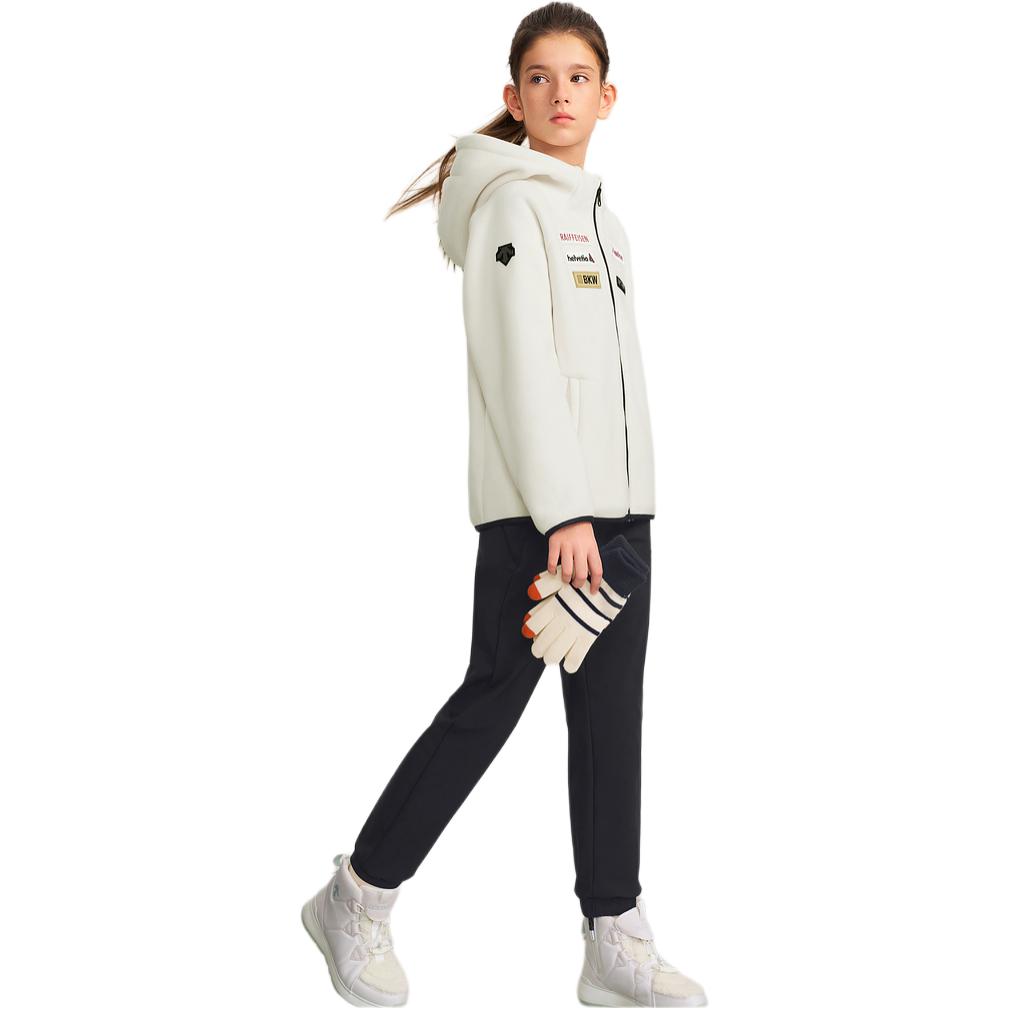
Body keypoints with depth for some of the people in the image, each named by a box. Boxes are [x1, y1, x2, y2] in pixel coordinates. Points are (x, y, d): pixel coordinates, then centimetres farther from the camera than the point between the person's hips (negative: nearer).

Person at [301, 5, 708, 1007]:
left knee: (610, 714, 6)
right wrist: (561, 511, -21)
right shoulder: (512, 204, -5)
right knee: (492, 700, -4)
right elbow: (521, 366, -15)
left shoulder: (602, 220, 21)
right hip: (535, 507, -8)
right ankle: (357, 901, 10)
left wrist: (617, 507, 14)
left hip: (618, 506, 8)